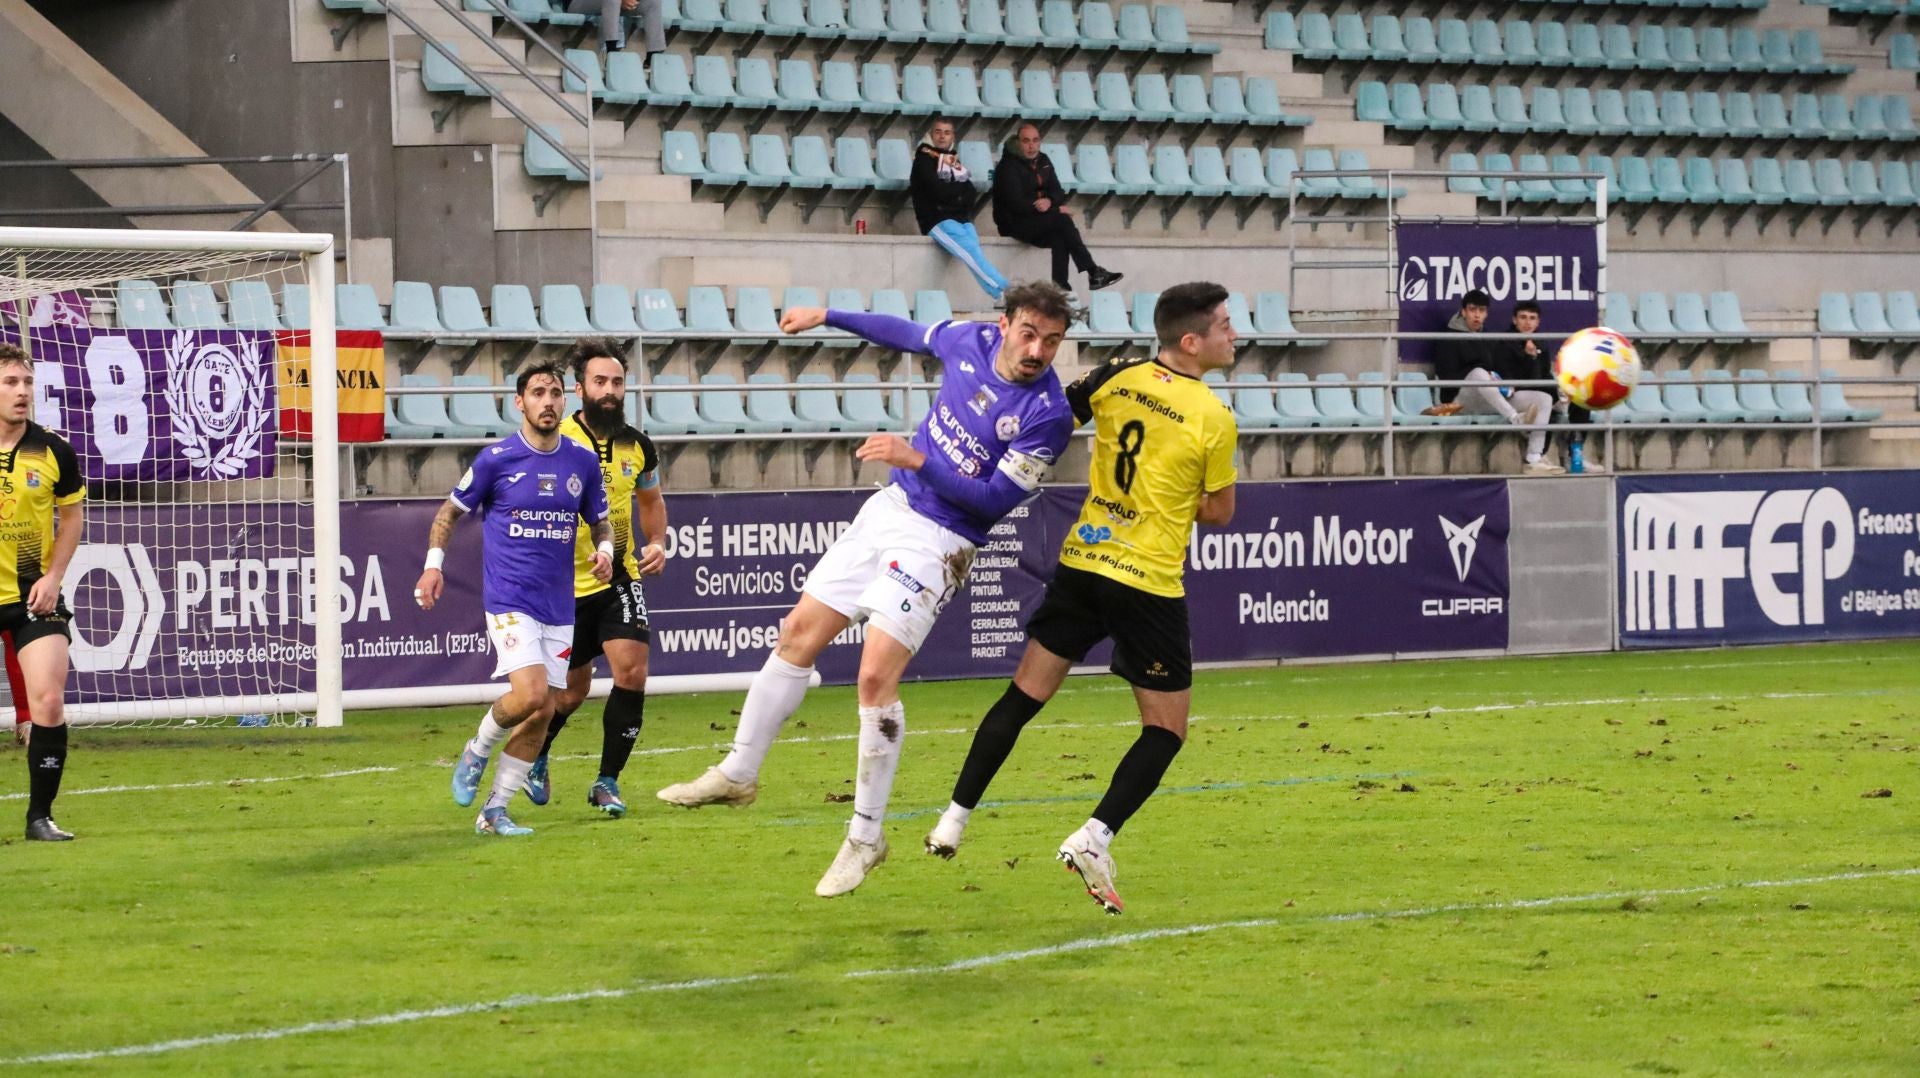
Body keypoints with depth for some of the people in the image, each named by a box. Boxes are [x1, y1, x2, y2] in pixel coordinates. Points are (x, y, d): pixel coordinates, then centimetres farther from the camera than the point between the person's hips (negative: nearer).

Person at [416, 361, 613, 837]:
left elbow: (600, 521, 18)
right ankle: (476, 753, 8)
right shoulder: (496, 459, -5)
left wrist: (605, 549, -4)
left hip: (559, 607, 4)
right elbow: (451, 510, 8)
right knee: (530, 694, -22)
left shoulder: (583, 462, 5)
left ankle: (495, 811, 11)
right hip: (509, 600, -4)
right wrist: (433, 563, -4)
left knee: (543, 714, 1)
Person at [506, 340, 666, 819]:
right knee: (572, 691, 7)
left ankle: (607, 781, -2)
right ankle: (533, 756, 38)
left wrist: (656, 543, 6)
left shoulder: (637, 447, 2)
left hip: (621, 579, 3)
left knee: (632, 672, -14)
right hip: (566, 584, -3)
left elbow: (651, 499, 22)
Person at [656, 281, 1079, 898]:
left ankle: (866, 836, -3)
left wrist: (919, 460, -31)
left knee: (876, 675, -16)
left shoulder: (1048, 415, -21)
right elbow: (910, 335, 19)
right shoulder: (971, 341, -3)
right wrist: (828, 317, 27)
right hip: (890, 506, 7)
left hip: (939, 540, -7)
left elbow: (997, 498, -23)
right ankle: (738, 774, 24)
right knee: (799, 634, 10)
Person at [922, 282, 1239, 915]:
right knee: (1166, 730, 6)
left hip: (1082, 561, 5)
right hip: (1150, 585, -5)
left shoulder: (1118, 378, 0)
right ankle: (1094, 837, -11)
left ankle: (954, 820, 13)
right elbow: (1218, 513, -1)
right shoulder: (1214, 420, -12)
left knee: (1024, 696, 15)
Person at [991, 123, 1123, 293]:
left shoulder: (1043, 161, 11)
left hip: (1037, 219, 7)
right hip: (1015, 224, -7)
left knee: (1059, 238, -27)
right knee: (1061, 220, -28)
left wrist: (1049, 201, -17)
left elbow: (1058, 192, 11)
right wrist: (1057, 210, -18)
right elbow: (1016, 204, -20)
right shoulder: (1008, 167, -12)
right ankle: (1093, 272, -30)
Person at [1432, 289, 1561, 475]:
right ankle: (1516, 419, -54)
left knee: (1544, 399, -11)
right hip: (1461, 399, -6)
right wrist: (1486, 379, -19)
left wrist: (1508, 385, -4)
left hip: (1493, 401, 6)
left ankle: (1534, 460, -26)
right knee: (1479, 373, -39)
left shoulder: (1489, 341, 25)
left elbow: (1504, 370, 22)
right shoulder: (1449, 339, 3)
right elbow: (1446, 378, -9)